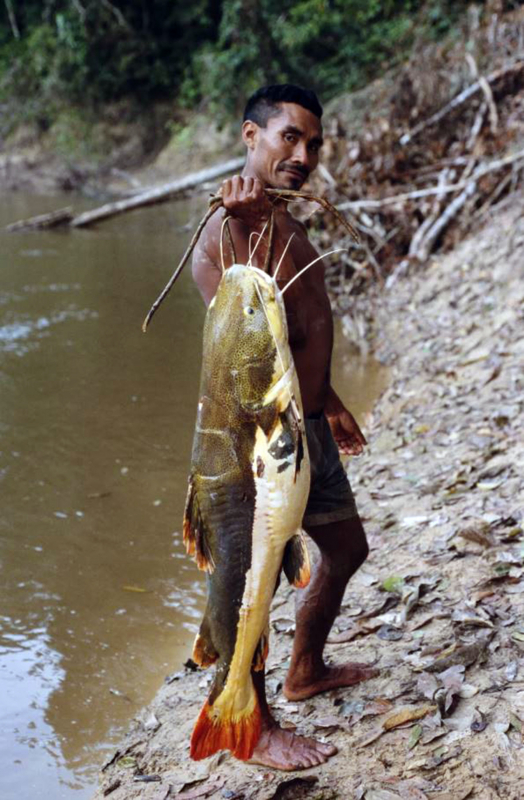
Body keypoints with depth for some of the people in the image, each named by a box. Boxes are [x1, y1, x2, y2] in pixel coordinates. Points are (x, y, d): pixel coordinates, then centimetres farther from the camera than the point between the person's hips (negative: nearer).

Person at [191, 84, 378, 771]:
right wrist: (252, 232, -41)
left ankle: (306, 671, 44)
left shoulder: (287, 225, 11)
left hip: (308, 425, 10)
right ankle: (255, 728, 20)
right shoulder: (226, 232, -20)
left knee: (346, 545, 23)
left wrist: (330, 403, 28)